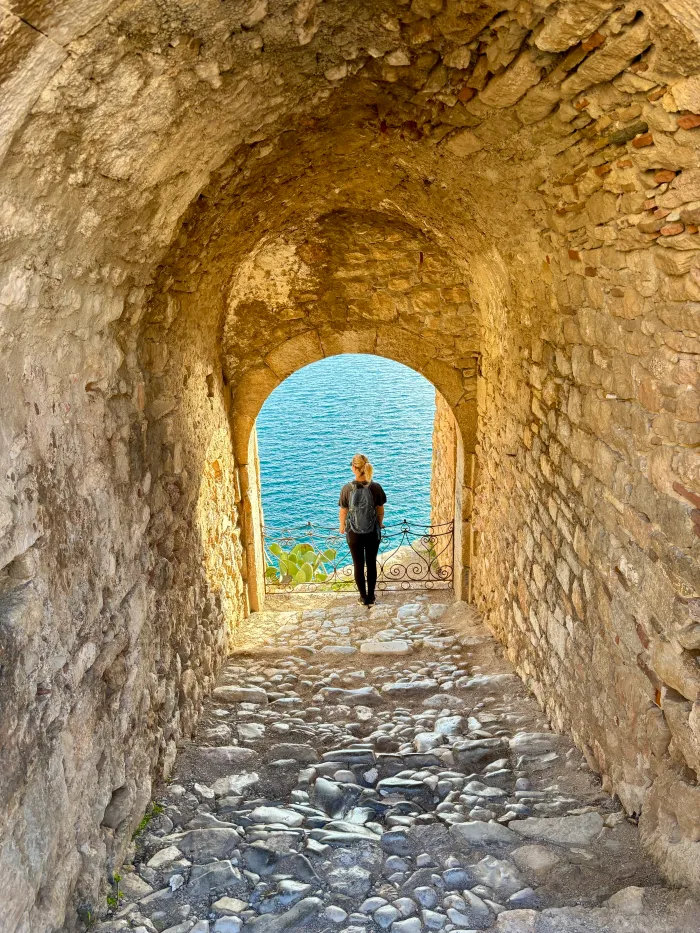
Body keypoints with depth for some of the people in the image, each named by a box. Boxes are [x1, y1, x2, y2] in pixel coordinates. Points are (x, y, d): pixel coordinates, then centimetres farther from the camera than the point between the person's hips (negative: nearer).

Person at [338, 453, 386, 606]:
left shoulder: (347, 488, -16)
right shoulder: (376, 488, -12)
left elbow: (343, 512, -6)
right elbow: (380, 511, -2)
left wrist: (342, 527, 13)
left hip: (354, 533, -1)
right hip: (373, 532, 1)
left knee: (358, 565, 14)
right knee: (371, 564, 16)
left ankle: (363, 597, 23)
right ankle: (371, 596, 25)